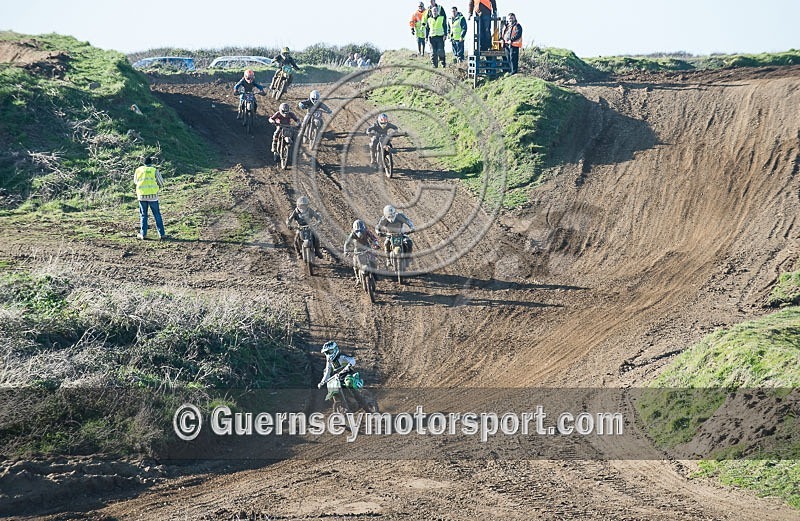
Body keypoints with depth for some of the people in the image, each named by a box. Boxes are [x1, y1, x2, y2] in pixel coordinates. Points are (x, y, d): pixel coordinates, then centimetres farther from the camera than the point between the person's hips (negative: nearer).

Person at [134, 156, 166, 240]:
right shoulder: (155, 170, -2)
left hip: (142, 196, 2)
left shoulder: (138, 170, 5)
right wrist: (158, 188, 23)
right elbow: (161, 183, 3)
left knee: (143, 215, 12)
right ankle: (161, 234, 5)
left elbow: (135, 182, 20)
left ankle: (143, 234, 10)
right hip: (153, 196, -1)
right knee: (157, 215, 6)